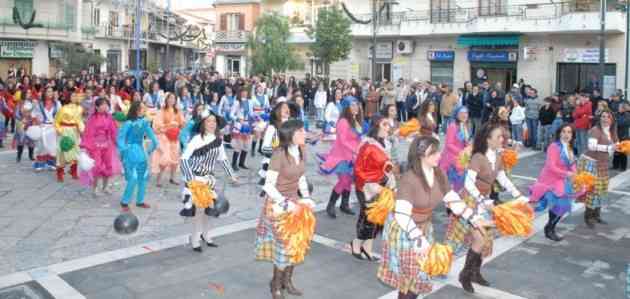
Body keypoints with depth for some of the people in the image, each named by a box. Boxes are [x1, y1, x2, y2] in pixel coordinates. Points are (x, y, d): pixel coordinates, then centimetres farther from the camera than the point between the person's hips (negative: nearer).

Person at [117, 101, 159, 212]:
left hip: (141, 151, 7)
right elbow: (120, 138, -13)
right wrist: (124, 151, -15)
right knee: (133, 178, -11)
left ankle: (140, 201, 22)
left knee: (143, 177, 9)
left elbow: (150, 133, 14)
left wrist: (154, 144, 11)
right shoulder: (129, 123, -15)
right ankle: (124, 202, 4)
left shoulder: (144, 122, 0)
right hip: (130, 151, -7)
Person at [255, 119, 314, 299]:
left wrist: (306, 198, 4)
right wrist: (285, 203, -22)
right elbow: (269, 185, -23)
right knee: (283, 246, 2)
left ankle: (287, 281, 33)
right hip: (278, 204, -7)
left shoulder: (300, 152, -1)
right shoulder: (279, 154, -24)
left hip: (295, 202, 7)